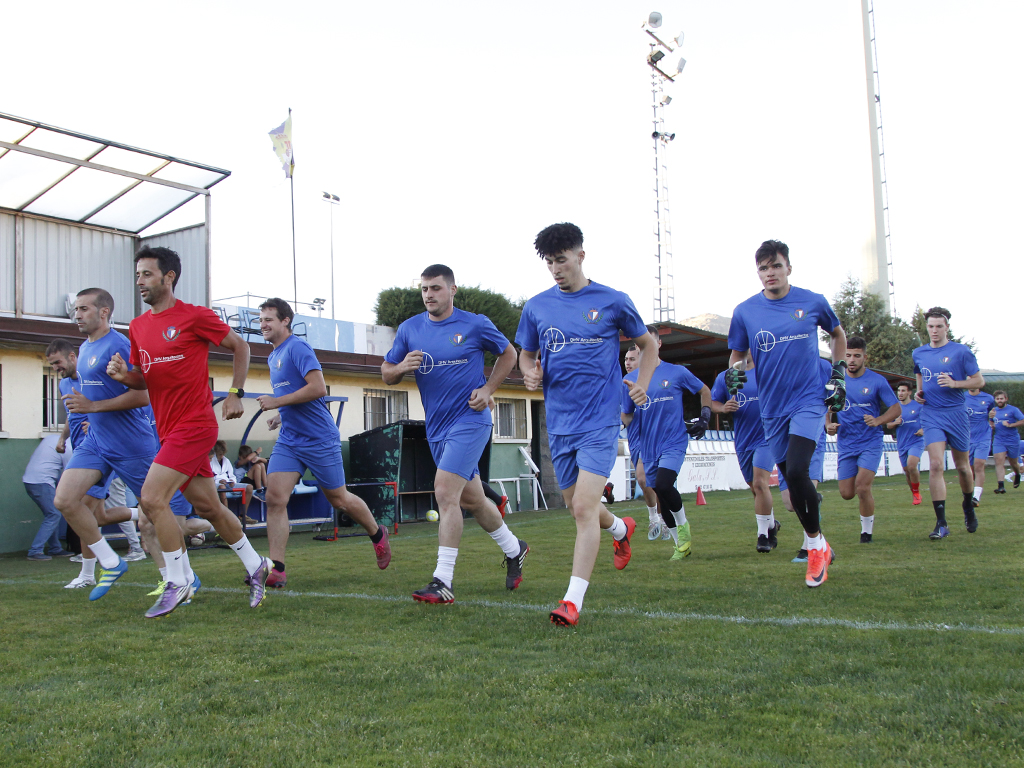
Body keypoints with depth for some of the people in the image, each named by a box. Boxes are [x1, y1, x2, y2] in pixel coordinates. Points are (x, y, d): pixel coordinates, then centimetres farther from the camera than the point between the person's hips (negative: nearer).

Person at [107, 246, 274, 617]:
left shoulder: (195, 317, -8)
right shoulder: (137, 326, 12)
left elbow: (239, 346, 1)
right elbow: (142, 380, 19)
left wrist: (235, 393, -5)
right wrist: (123, 374, -3)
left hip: (194, 426, -8)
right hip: (169, 429, 8)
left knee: (152, 499, -15)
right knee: (207, 506, 13)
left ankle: (177, 583, -2)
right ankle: (256, 566, 29)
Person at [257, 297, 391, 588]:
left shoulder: (297, 348, -13)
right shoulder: (273, 357, 15)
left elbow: (318, 388, -24)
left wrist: (278, 402, -20)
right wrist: (282, 413, 14)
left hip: (320, 440, -7)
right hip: (288, 441, 7)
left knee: (339, 499, 6)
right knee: (274, 498, -10)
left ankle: (378, 535, 32)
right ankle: (277, 569, -8)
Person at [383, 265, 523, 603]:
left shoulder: (475, 325, -5)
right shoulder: (410, 329, 5)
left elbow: (508, 353, 8)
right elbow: (386, 374, 10)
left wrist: (487, 390, -4)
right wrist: (402, 367, -13)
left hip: (470, 420, -6)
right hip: (436, 428, 6)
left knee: (445, 492, -18)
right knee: (470, 498, 16)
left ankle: (442, 582, -15)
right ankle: (514, 549, 39)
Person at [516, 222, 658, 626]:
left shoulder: (613, 301, -1)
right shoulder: (537, 307, 6)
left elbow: (647, 343, 13)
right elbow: (526, 354, 18)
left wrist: (643, 382, -3)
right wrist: (530, 373, -5)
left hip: (600, 421, -4)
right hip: (559, 423, 5)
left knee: (584, 508, -15)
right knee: (577, 505, 16)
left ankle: (573, 600, -11)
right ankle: (621, 528, 49)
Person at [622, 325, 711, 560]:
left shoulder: (677, 373, 0)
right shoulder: (630, 380, 5)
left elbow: (704, 391, 15)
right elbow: (627, 417, 9)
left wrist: (704, 419, 5)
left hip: (674, 442, -4)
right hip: (649, 447, 4)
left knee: (663, 485, -25)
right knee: (660, 499, 7)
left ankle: (683, 524, 3)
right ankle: (681, 543, 26)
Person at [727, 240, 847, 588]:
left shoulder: (813, 302, -1)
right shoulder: (745, 311, 0)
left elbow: (838, 334, 18)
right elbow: (737, 354, 10)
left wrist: (838, 374, 11)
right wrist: (733, 371, -12)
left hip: (808, 401, -3)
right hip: (772, 409, 3)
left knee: (796, 472, -21)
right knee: (792, 480, 8)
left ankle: (815, 543, 0)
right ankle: (819, 547, 28)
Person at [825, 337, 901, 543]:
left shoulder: (877, 381, -5)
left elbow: (896, 408, -2)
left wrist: (878, 421, -20)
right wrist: (828, 425, -6)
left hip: (870, 442, -3)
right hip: (846, 443, 3)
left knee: (862, 487, -17)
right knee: (847, 493, 1)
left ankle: (867, 530, 5)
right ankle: (867, 494, 38)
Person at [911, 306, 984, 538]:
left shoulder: (961, 351, -3)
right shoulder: (919, 354, 8)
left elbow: (979, 381, -2)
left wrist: (954, 383, -18)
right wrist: (918, 392, 5)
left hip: (956, 413, -1)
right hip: (932, 416, 2)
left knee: (962, 466, 12)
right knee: (935, 465, -13)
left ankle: (969, 507, 40)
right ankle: (941, 523, -12)